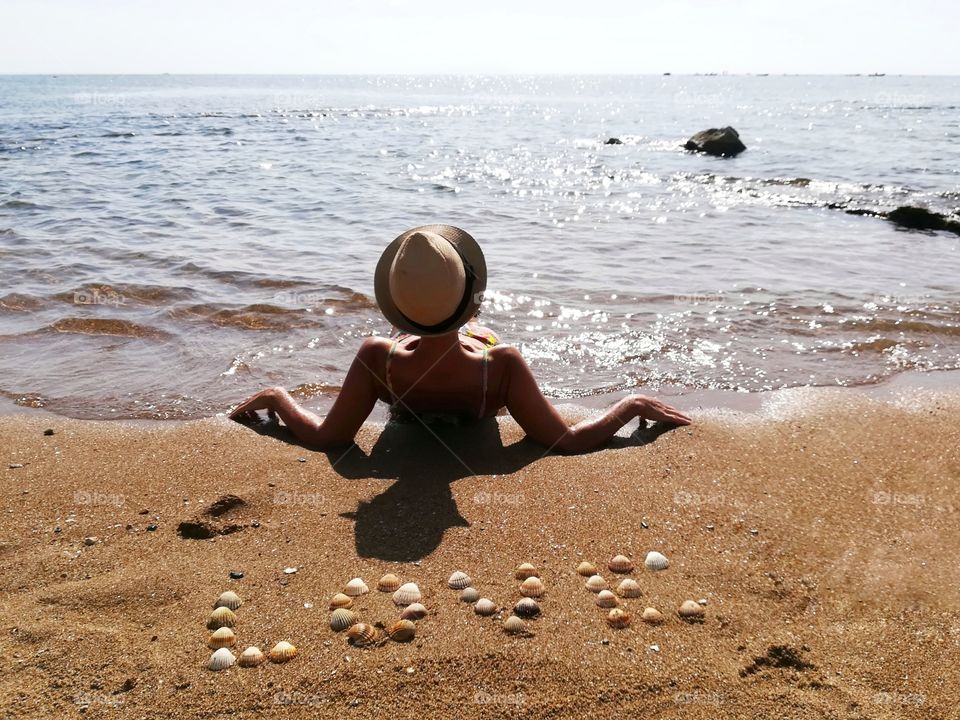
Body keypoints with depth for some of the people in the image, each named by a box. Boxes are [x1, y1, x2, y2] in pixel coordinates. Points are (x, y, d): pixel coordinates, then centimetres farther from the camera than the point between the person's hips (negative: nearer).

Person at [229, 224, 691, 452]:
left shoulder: (377, 359, -47)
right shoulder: (501, 365, -48)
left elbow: (324, 437, -38)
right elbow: (570, 442, -42)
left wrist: (276, 397, -21)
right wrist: (632, 404, -29)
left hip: (406, 435, 1)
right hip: (479, 438, 0)